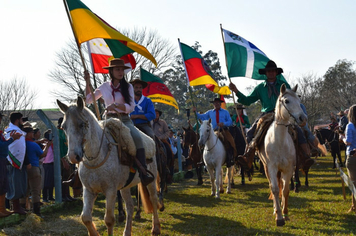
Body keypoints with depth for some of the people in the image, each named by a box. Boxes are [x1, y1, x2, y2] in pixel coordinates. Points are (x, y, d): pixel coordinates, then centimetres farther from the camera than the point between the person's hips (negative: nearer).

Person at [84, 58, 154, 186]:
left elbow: (131, 107, -3)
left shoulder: (128, 87, 7)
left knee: (137, 137, -33)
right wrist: (87, 82, 10)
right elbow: (88, 100, 20)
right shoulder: (104, 87, 12)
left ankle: (143, 173, -40)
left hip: (124, 119, -2)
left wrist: (116, 105, -20)